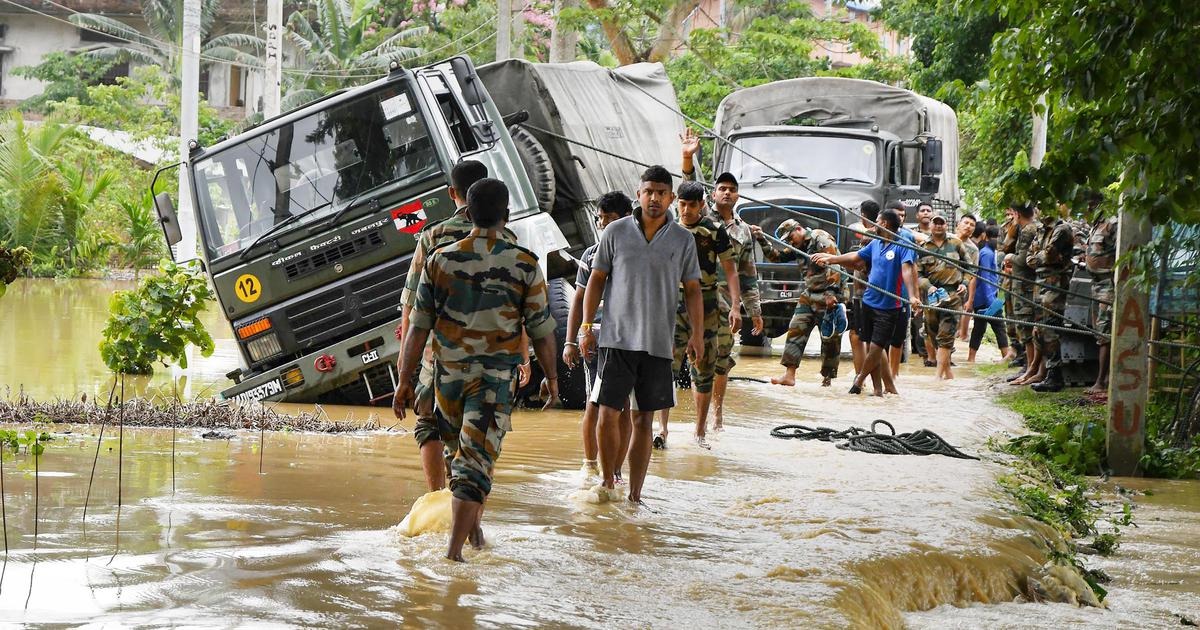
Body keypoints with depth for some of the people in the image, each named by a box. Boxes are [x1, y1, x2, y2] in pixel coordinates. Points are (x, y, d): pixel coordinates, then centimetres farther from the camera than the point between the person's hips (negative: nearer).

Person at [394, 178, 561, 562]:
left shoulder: (441, 260, -3)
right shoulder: (524, 265, -7)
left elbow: (418, 326, -2)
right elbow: (541, 329, -2)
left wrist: (405, 381, 4)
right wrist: (551, 377, 12)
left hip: (449, 375, 3)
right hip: (495, 378, -3)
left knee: (459, 450, 23)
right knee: (476, 461, -4)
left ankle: (473, 527, 34)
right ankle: (454, 550, -12)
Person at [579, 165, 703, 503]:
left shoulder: (683, 240, 5)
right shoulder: (616, 231, 2)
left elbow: (692, 289, 9)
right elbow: (596, 280, 6)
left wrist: (697, 333, -3)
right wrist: (586, 327, 1)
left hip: (658, 343, 1)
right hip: (617, 338, -1)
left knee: (643, 420, 5)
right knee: (608, 413, -8)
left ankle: (635, 495, 11)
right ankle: (607, 481, 13)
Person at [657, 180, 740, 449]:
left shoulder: (715, 231, 1)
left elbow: (730, 271, 1)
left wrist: (735, 307, -9)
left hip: (705, 308, 0)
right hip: (672, 306, 0)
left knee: (704, 371, 6)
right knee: (666, 368, -13)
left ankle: (700, 431, 18)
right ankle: (662, 429, -16)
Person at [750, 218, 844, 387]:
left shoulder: (821, 238, -11)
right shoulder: (798, 246, 16)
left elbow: (833, 267, -19)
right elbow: (777, 256, 22)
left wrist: (831, 293, -26)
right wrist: (762, 240, 8)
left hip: (828, 298, -8)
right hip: (808, 295, 8)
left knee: (830, 338, 0)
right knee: (796, 330, -2)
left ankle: (827, 378, 9)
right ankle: (789, 375, -4)